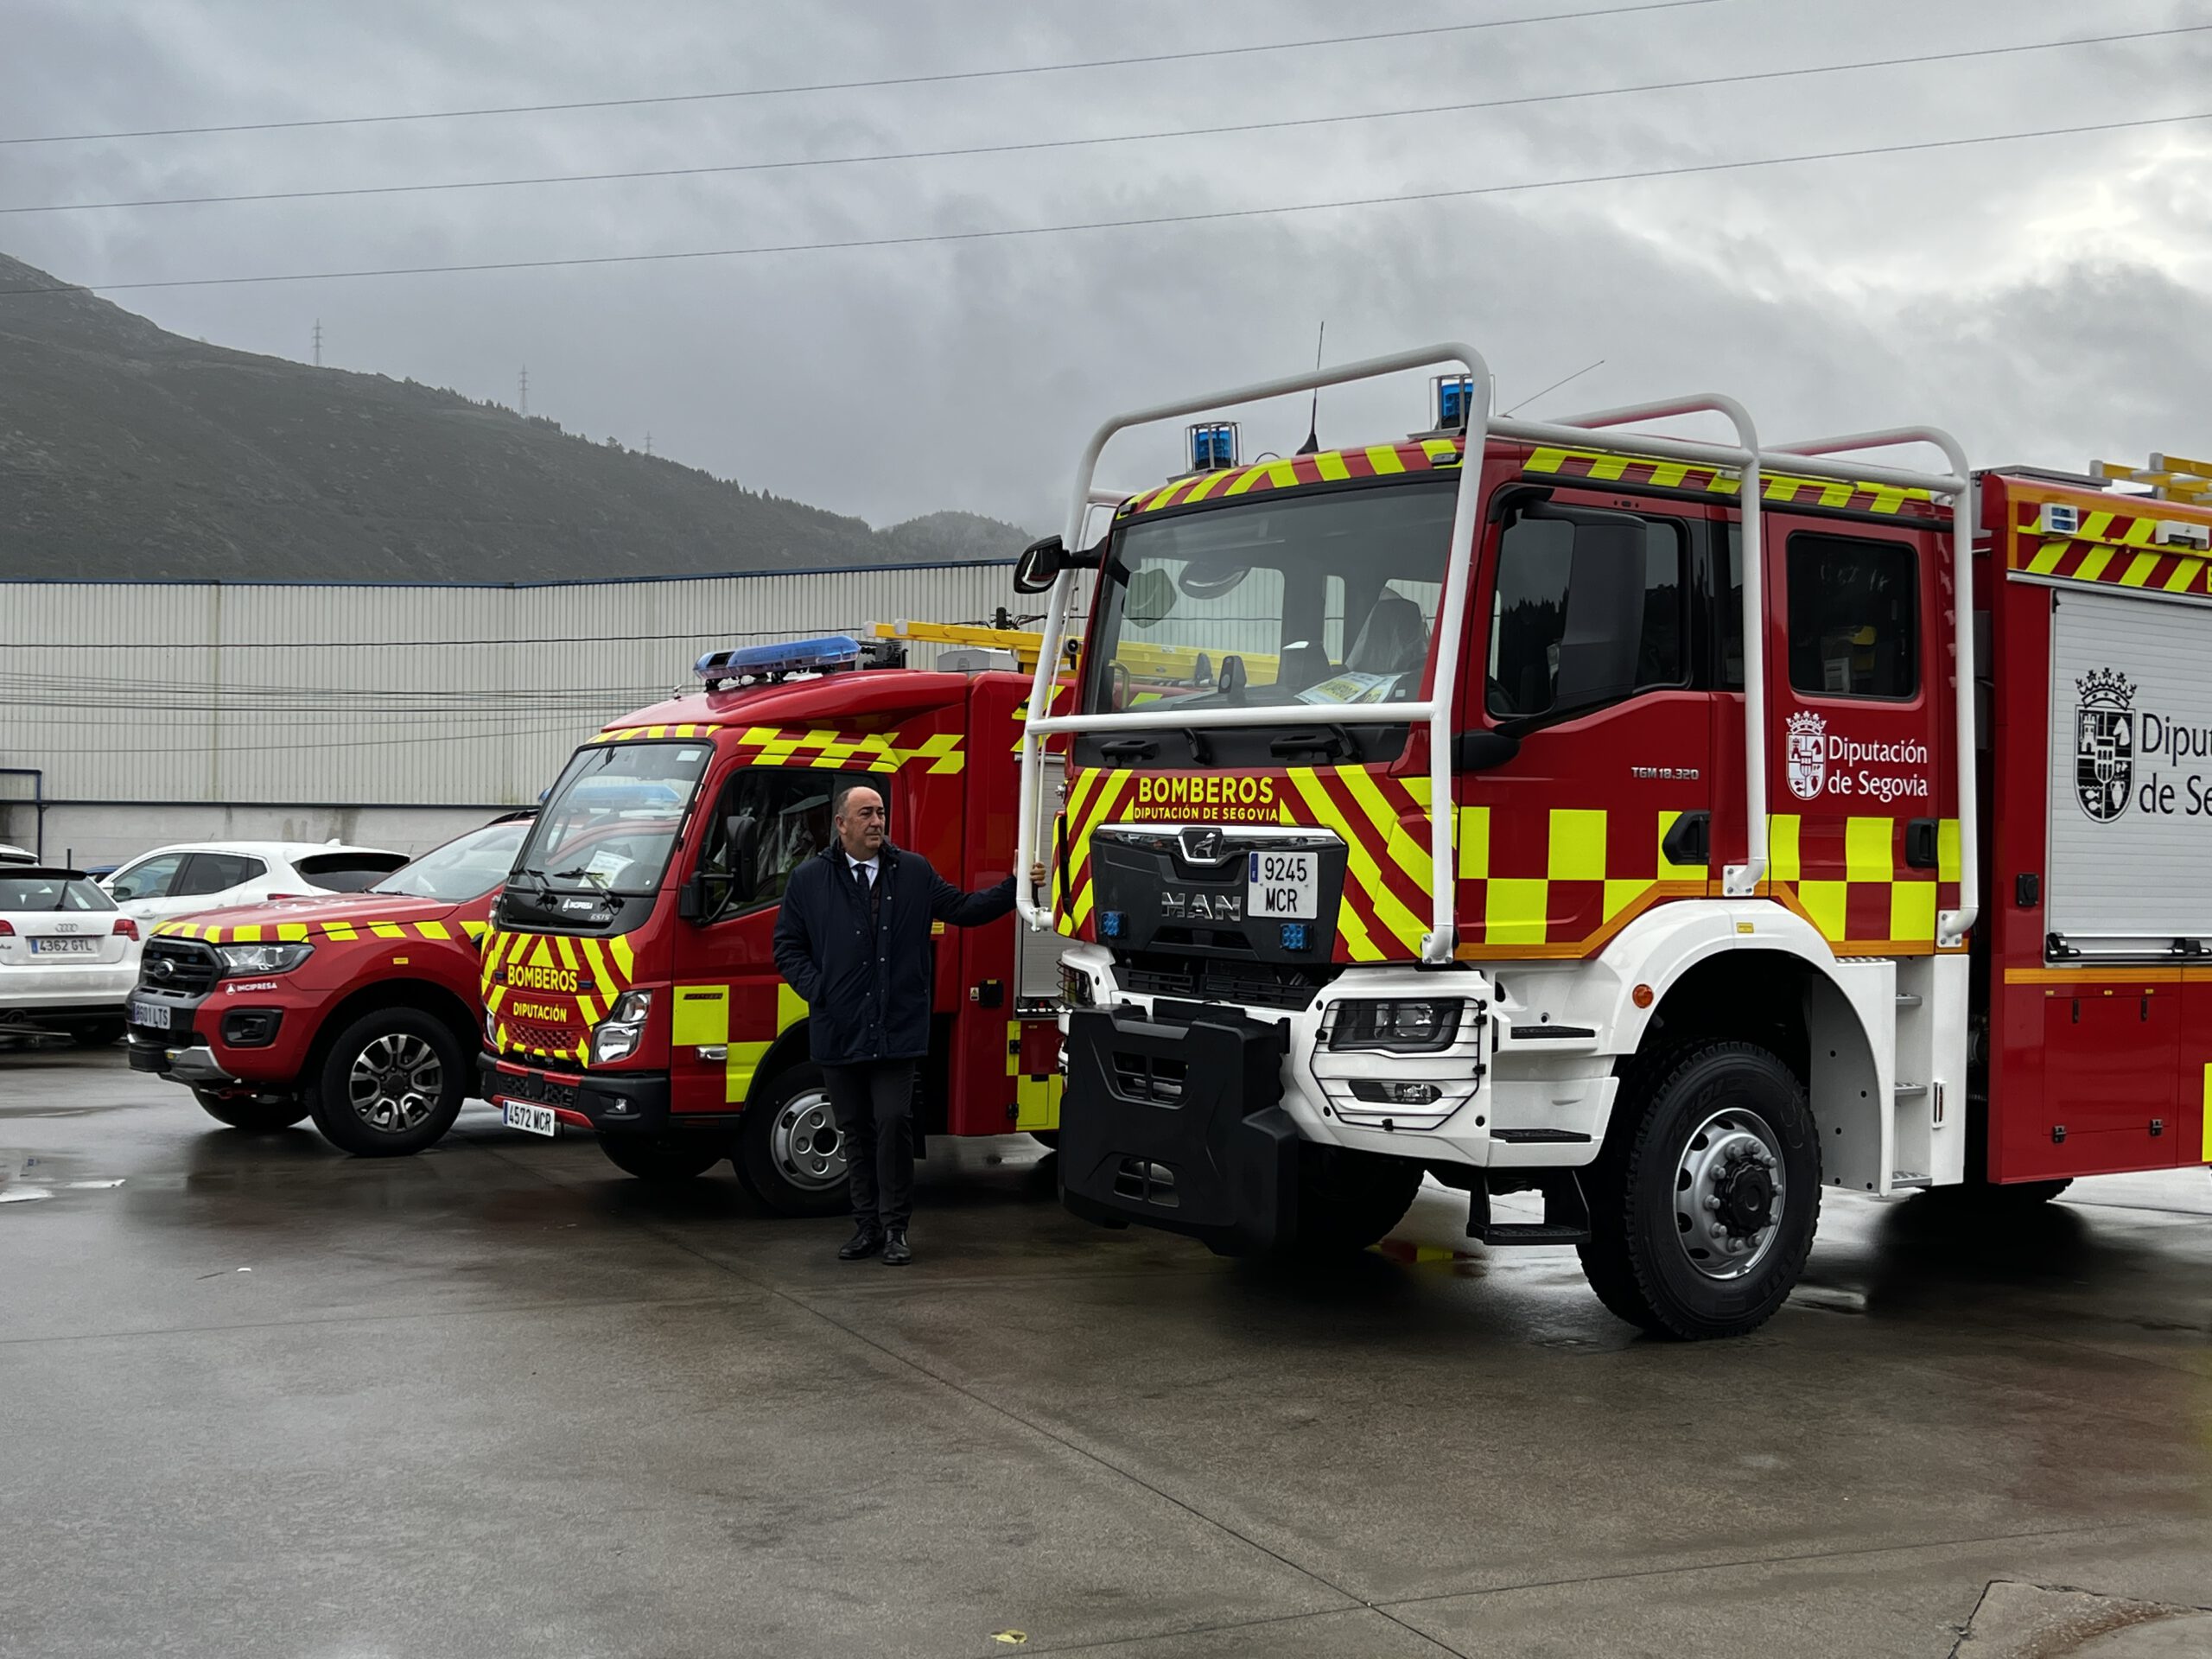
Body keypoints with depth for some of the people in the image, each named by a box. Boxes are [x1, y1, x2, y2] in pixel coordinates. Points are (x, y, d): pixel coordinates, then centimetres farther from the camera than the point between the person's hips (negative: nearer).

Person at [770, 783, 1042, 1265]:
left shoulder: (914, 872, 8)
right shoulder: (809, 880, 5)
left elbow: (964, 909, 11)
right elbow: (788, 947, 8)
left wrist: (1014, 887, 1)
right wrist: (816, 990, -4)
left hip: (898, 1030, -1)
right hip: (838, 1031, 1)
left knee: (894, 1123, -8)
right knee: (855, 1130, 8)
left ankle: (894, 1227, 4)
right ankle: (866, 1225, 20)